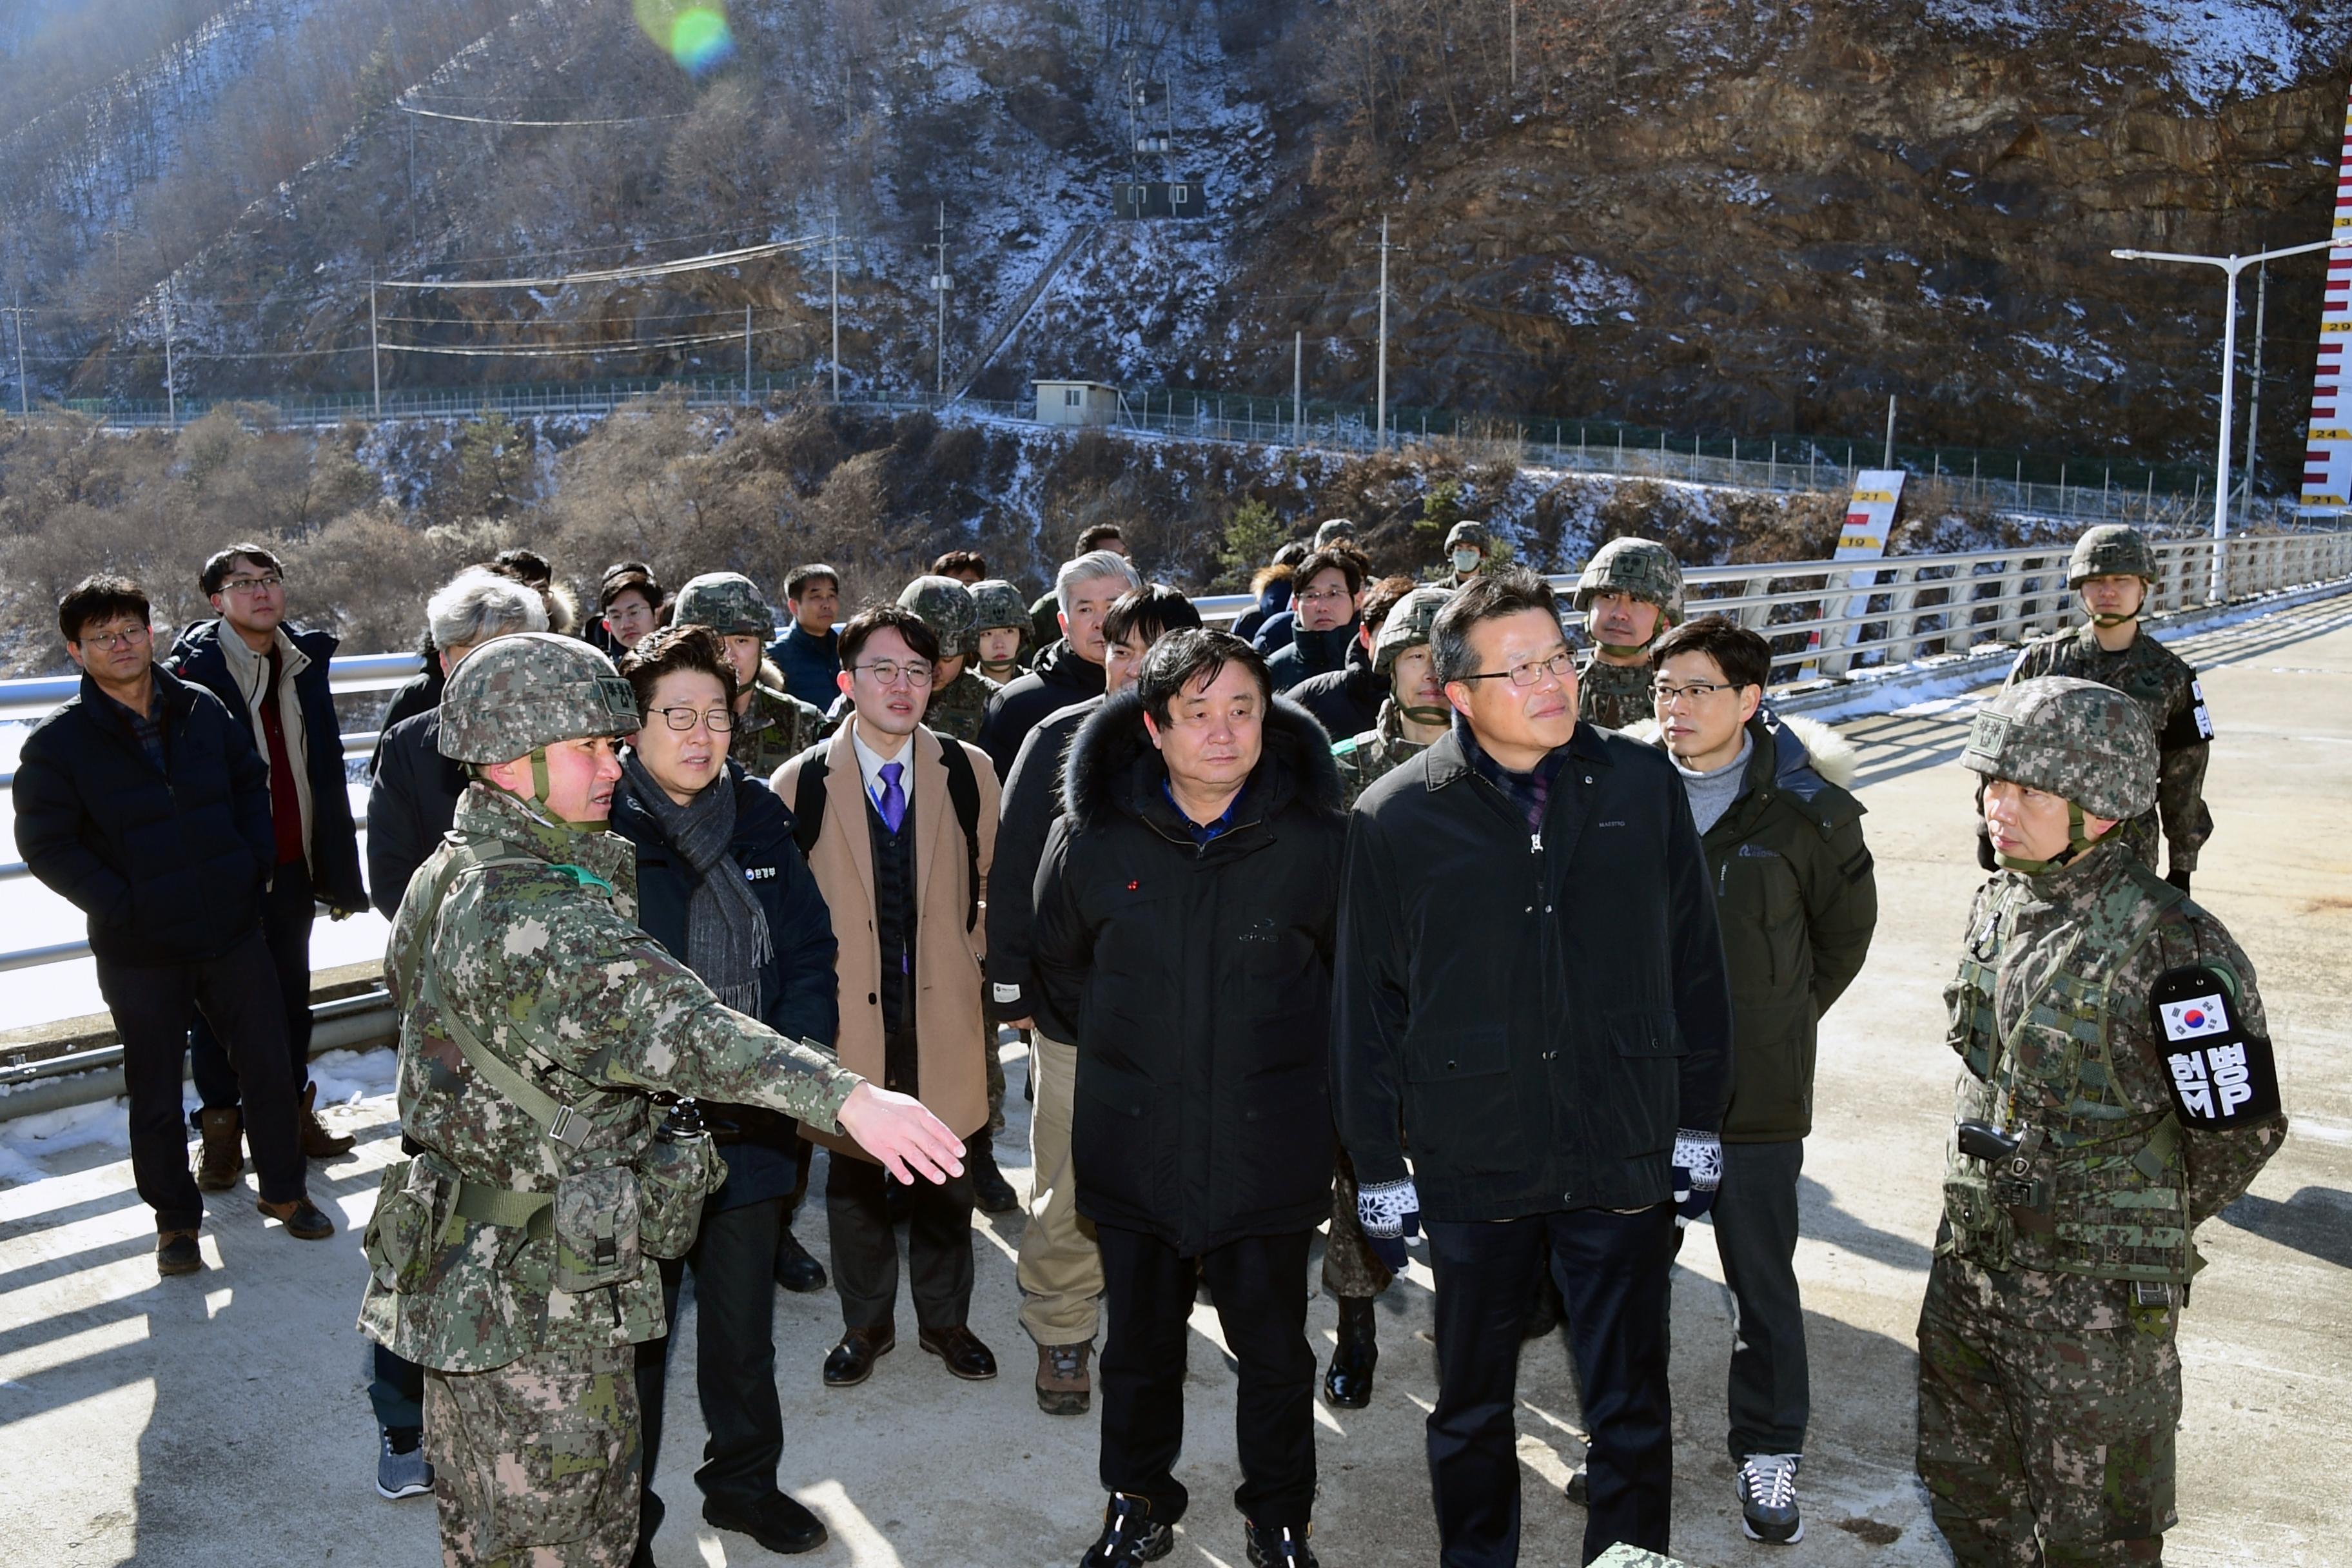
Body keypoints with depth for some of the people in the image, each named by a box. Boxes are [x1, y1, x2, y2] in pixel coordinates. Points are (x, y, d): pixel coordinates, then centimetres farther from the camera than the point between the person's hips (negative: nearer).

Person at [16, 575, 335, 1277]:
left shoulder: (202, 709, 1)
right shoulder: (58, 742, -9)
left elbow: (250, 781, 14)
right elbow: (45, 844, -8)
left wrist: (257, 865, 4)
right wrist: (120, 906, -15)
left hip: (232, 927, 3)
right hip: (139, 950, -3)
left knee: (268, 1063, 11)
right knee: (155, 1092, 10)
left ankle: (284, 1188, 30)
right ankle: (175, 1216, 28)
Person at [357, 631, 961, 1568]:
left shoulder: (448, 875, 6)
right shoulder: (531, 911, -27)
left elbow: (405, 979, 24)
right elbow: (666, 1021, -42)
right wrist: (846, 1095, -52)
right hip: (541, 1294, -10)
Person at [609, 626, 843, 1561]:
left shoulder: (759, 816, 3)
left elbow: (810, 950, 6)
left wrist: (795, 1053, -8)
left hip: (750, 1128, 4)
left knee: (744, 1319, 20)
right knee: (637, 1332, 12)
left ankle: (744, 1480, 41)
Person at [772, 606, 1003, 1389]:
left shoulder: (969, 772, 1)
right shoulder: (800, 783, -3)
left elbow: (990, 886, 9)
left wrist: (980, 970, 4)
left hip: (943, 1012, 1)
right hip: (848, 1012, -1)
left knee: (945, 1177, 11)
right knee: (853, 1175, 13)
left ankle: (945, 1318, 32)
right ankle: (865, 1324, 32)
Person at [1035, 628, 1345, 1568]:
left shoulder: (1318, 839, -8)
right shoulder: (1094, 836, -5)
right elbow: (1056, 966, 12)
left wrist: (1300, 1057, 7)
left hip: (1267, 1150, -1)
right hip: (1132, 1144, 1)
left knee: (1274, 1349, 12)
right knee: (1140, 1344, 18)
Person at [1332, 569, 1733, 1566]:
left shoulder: (1642, 787, -2)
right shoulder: (1395, 820, -6)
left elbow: (1695, 964, 6)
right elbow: (1365, 1005, -1)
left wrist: (1699, 1123, 7)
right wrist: (1377, 1167, 1)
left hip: (1625, 1157, 1)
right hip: (1471, 1166, 0)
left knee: (1632, 1410, 14)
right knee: (1471, 1407, 18)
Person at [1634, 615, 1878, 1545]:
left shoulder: (1805, 804, -8)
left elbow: (1846, 927, 9)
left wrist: (1783, 1014, 9)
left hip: (1755, 1083, -2)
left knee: (1762, 1276, 9)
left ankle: (1769, 1452, 27)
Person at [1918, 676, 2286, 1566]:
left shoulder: (2170, 944, -20)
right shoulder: (1998, 906, 2)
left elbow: (2239, 1127, -11)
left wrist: (2140, 1225, 1)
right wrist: (1999, 1196, 15)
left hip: (2098, 1293, -6)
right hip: (1970, 1260, 7)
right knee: (1962, 1479, 22)